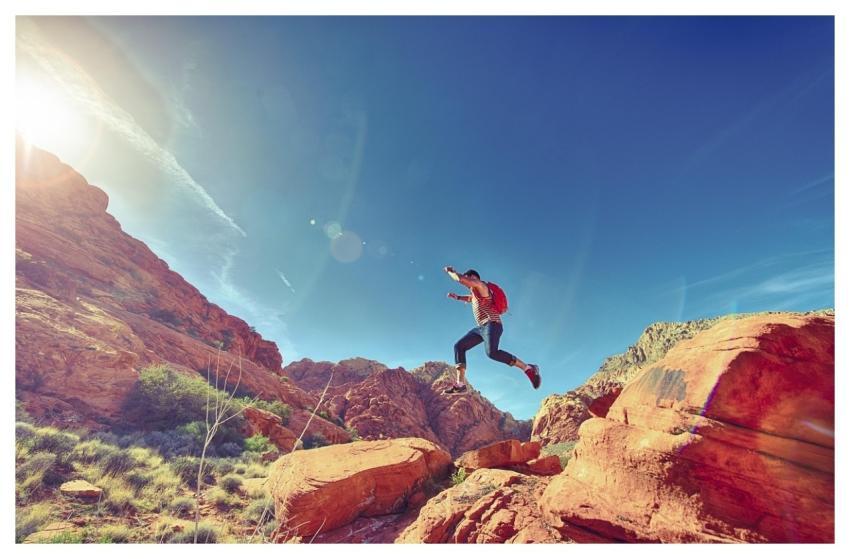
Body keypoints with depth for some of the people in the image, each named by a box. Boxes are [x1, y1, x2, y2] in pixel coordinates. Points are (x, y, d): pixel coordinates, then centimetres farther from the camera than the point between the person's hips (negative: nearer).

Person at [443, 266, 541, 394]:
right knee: (459, 346, 1)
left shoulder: (479, 285, -2)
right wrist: (457, 297, 37)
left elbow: (460, 279, -14)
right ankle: (460, 384, -8)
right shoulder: (476, 292, 26)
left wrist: (450, 271, 4)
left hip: (492, 324, -10)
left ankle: (529, 369, -23)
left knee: (492, 352, -33)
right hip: (481, 328, 10)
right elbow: (470, 298, 50)